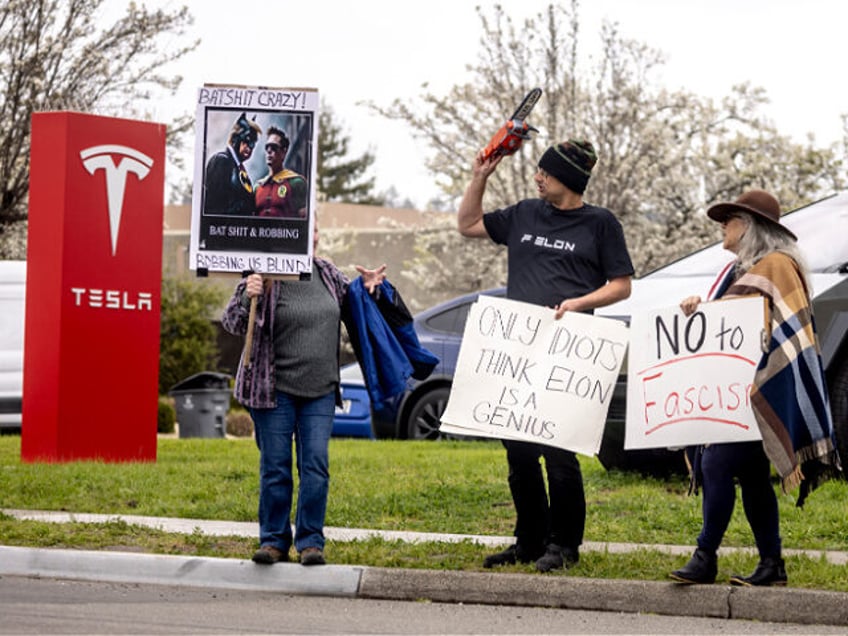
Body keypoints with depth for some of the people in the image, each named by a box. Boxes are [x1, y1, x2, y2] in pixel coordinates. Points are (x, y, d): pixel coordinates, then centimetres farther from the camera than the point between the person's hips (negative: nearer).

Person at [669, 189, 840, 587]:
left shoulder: (777, 266, -7)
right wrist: (698, 311, 4)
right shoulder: (738, 270, 21)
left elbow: (782, 329, -14)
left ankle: (705, 558, -14)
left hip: (758, 390, -9)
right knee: (751, 475, 7)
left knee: (717, 465, -15)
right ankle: (771, 564, 9)